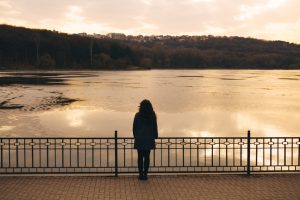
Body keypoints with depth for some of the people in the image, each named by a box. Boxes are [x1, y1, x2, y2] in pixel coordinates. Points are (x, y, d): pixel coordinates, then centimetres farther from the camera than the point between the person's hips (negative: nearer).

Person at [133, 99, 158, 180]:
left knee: (140, 157, 7)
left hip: (139, 139, -1)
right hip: (149, 139, 1)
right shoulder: (152, 116, -4)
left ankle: (141, 174, 9)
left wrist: (135, 136, 11)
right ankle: (145, 174, 7)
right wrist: (155, 137, 12)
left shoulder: (137, 115, -7)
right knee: (147, 157, 6)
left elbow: (134, 127, -2)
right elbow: (155, 127, 1)